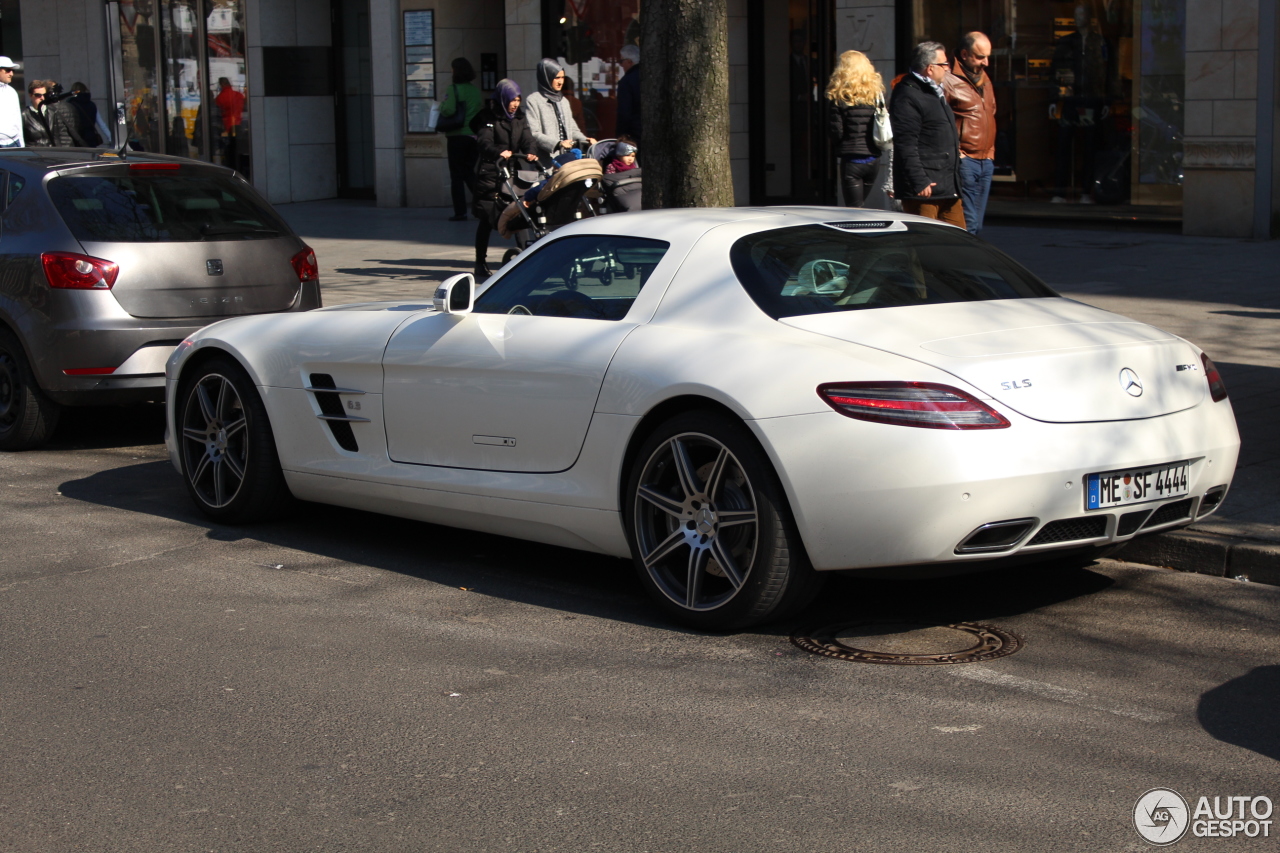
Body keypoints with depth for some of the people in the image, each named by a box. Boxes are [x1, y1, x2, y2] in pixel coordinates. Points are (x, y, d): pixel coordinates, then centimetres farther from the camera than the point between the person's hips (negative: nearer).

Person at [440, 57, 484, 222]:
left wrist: (440, 107, -1)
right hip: (475, 136, 5)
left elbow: (448, 110, -21)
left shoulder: (454, 88, -10)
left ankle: (460, 212, 0)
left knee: (457, 175, 1)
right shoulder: (476, 90, 7)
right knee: (469, 172, 17)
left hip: (457, 136, -5)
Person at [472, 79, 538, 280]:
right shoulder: (490, 120, -1)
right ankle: (480, 262, 4)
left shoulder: (519, 120, 15)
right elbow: (484, 142, -17)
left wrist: (531, 154, -22)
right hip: (490, 175, -4)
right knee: (487, 220, -4)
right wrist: (499, 152, -36)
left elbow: (527, 140, 0)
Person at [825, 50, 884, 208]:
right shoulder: (877, 92, 3)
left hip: (851, 160, -4)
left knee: (853, 209, 0)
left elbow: (837, 132, -7)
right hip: (873, 158, 4)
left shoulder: (840, 97, -7)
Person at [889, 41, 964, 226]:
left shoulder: (935, 93, 21)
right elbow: (906, 145, -20)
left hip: (948, 189, 10)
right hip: (925, 189, -10)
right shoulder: (907, 96, -13)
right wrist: (919, 182, -24)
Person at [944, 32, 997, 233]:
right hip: (964, 161, -8)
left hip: (986, 161, 8)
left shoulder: (984, 79, 18)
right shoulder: (949, 81, -11)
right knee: (967, 224, -12)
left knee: (976, 223, 10)